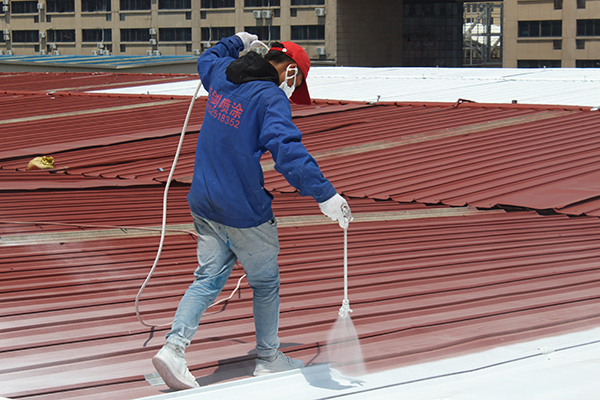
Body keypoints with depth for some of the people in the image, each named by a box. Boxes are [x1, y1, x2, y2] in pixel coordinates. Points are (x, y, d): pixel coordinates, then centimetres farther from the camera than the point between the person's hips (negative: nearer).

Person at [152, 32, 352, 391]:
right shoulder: (272, 98, -18)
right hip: (244, 209, -7)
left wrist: (235, 44, 49)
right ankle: (269, 359, 24)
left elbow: (207, 59, 32)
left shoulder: (222, 75, 5)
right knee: (265, 282, 12)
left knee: (209, 278, 12)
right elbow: (287, 149, -32)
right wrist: (324, 194, -37)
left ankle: (174, 347, -2)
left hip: (204, 202, 7)